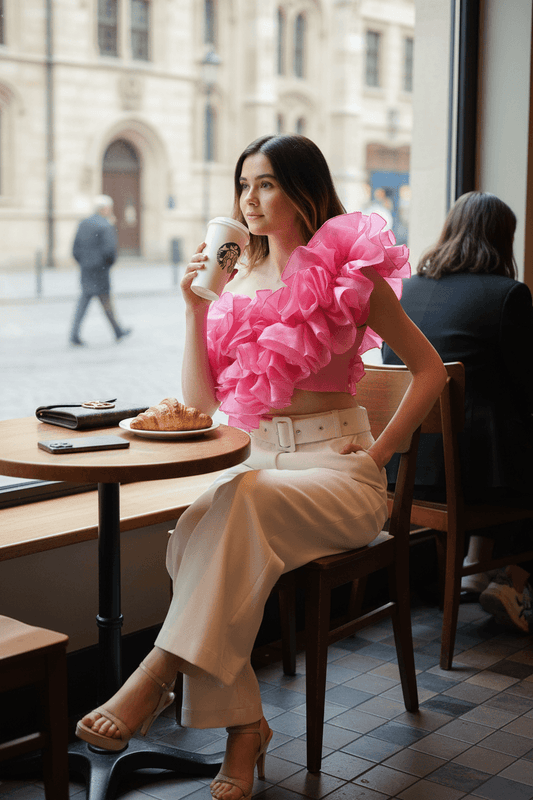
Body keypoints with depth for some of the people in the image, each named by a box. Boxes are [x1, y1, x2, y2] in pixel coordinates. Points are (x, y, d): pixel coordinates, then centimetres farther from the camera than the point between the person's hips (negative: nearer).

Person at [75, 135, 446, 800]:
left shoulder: (350, 274, -1)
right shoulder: (235, 279, 11)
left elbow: (429, 369, 3)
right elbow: (200, 403, 7)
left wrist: (378, 451, -5)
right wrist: (197, 311, -5)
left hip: (337, 465, -4)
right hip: (255, 460, 4)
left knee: (239, 500, -36)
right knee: (195, 535, -28)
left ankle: (158, 676, -31)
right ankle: (241, 723, -21)